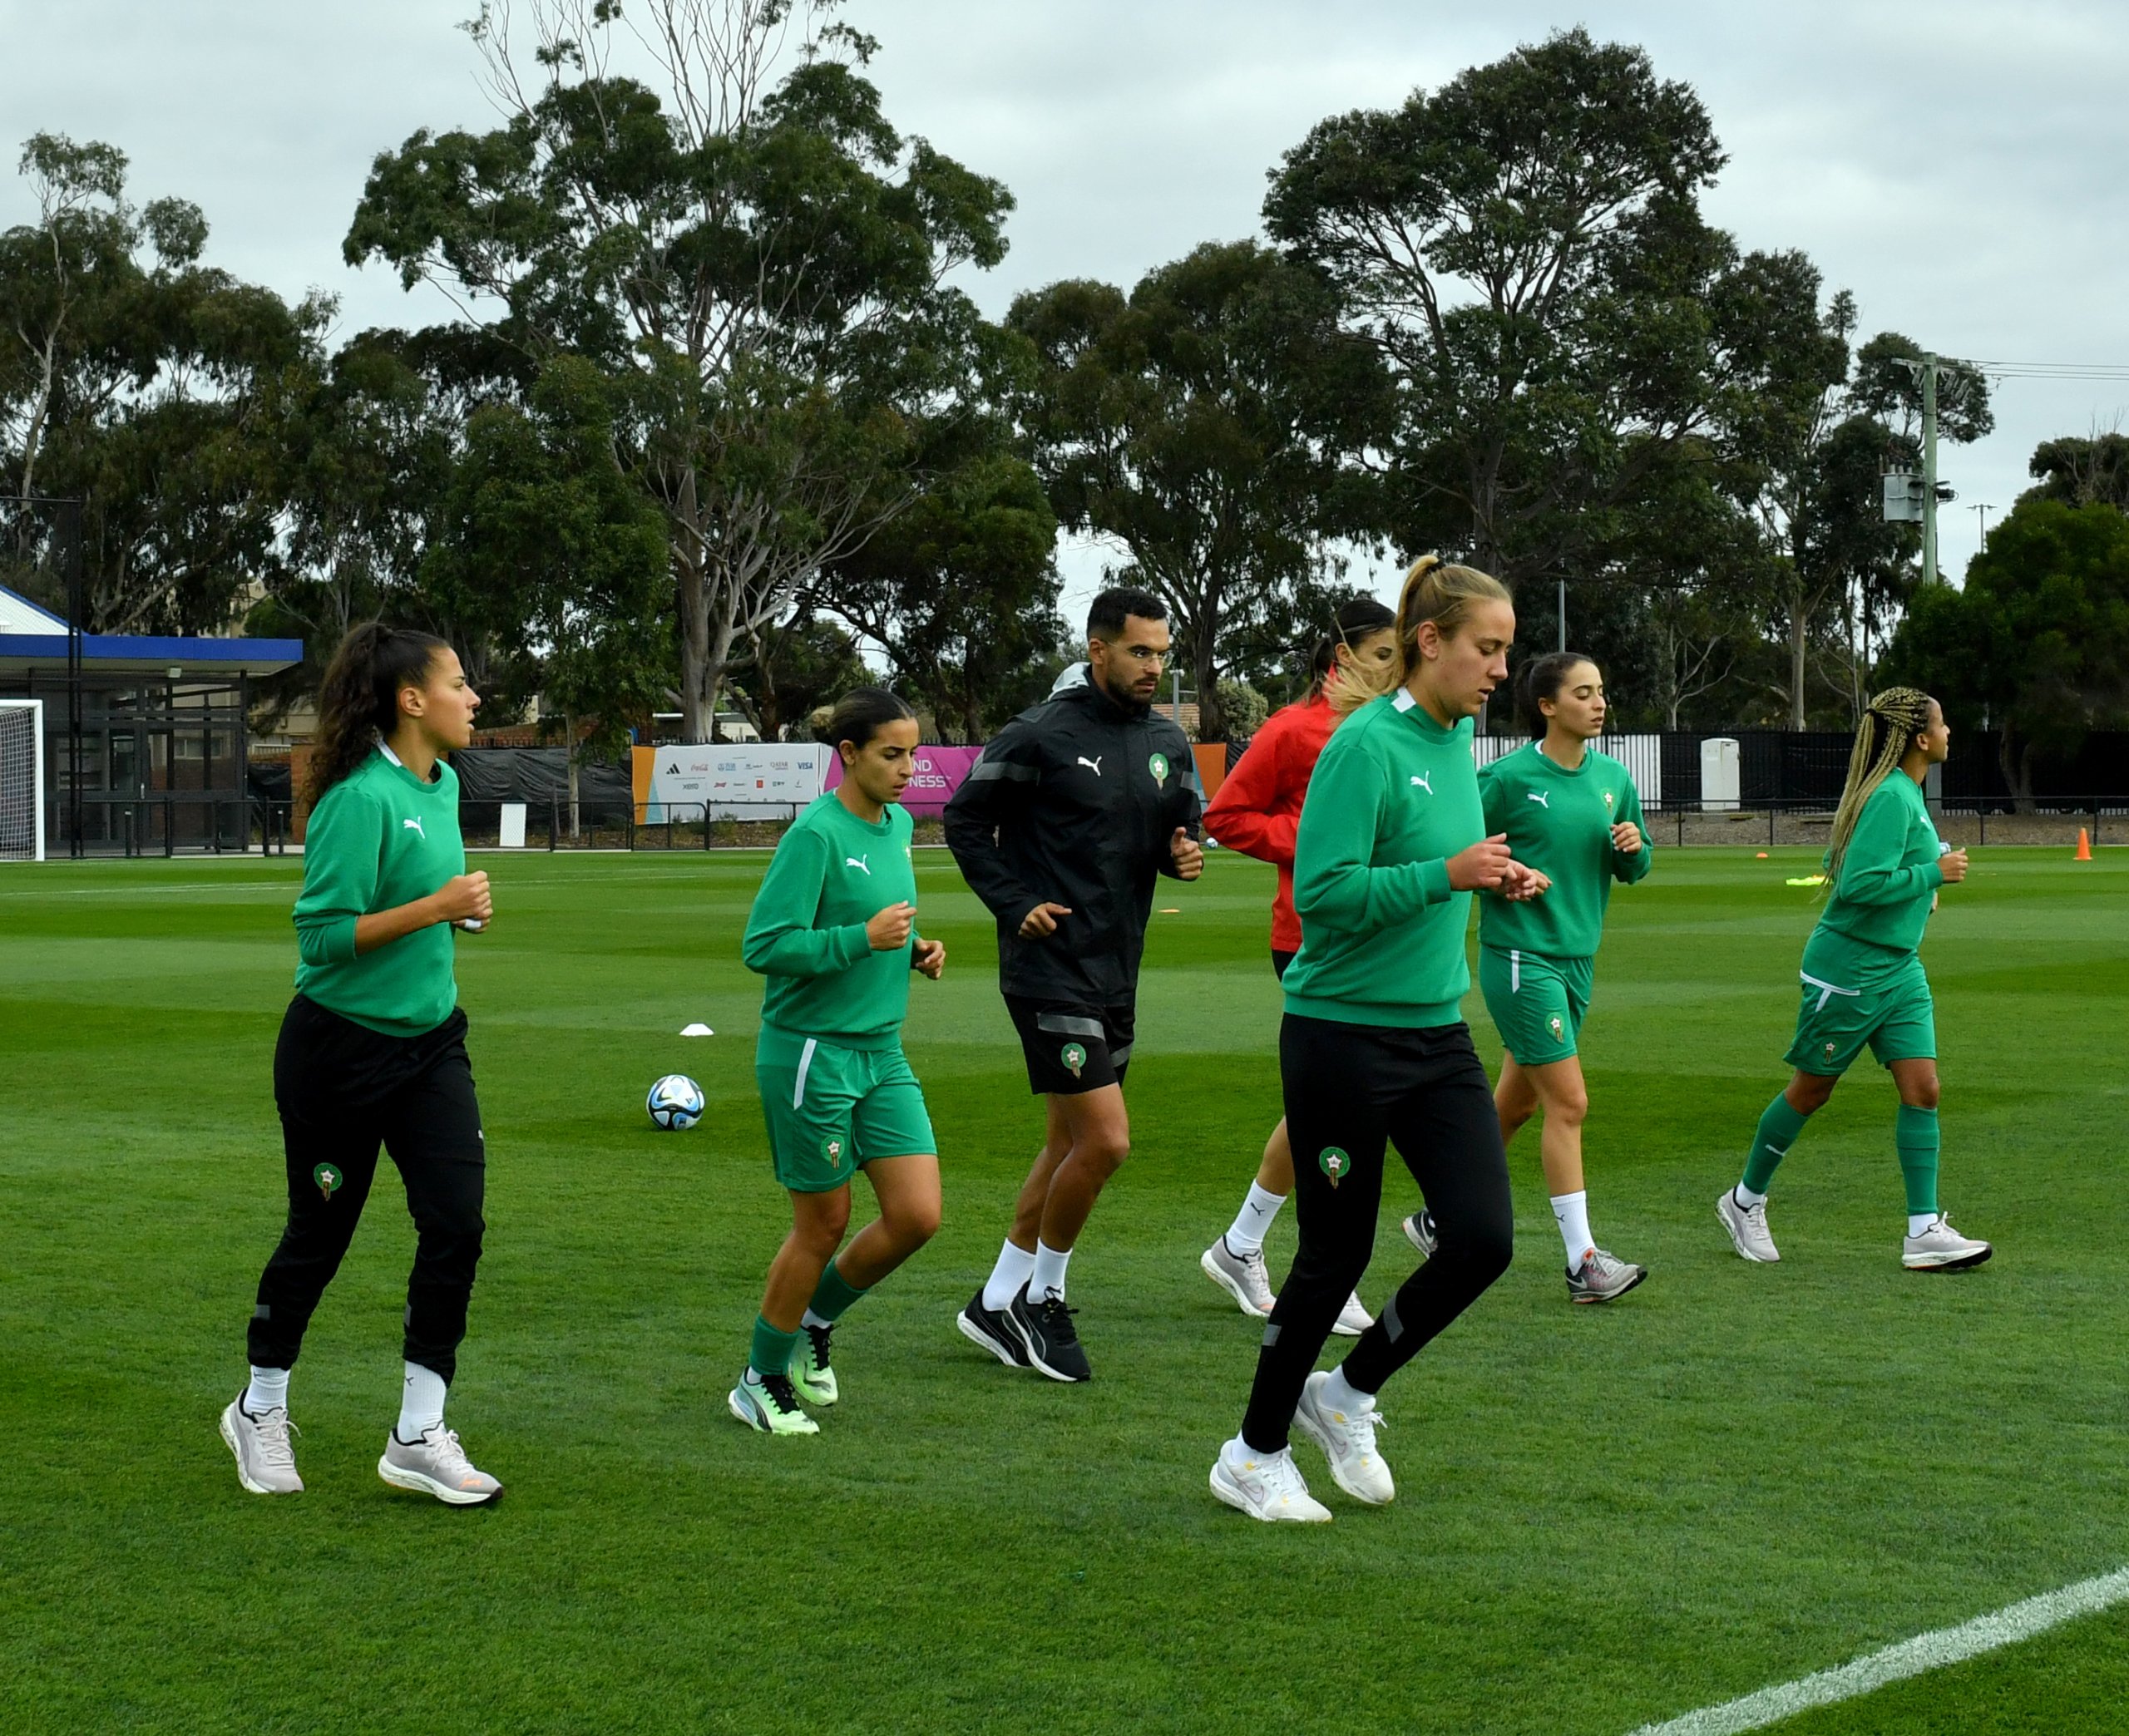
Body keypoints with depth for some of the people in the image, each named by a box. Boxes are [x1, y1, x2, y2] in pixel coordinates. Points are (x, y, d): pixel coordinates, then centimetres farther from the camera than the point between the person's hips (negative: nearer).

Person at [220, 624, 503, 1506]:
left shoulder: (443, 785, 6)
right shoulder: (361, 797, -20)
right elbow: (322, 934, -23)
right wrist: (432, 908, -27)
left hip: (429, 1043, 7)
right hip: (340, 1048, -7)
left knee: (456, 1224, -6)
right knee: (318, 1237, 7)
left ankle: (419, 1435, 2)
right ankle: (260, 1413, 29)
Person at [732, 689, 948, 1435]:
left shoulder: (898, 824, 9)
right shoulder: (816, 833, -16)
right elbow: (763, 946, -19)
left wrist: (916, 949, 4)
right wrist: (863, 938, -23)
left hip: (880, 1052, 7)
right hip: (810, 1054, -7)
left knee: (918, 1215, 0)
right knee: (823, 1225, 2)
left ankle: (816, 1323, 24)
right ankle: (761, 1380, 21)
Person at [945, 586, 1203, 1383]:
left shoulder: (1167, 741, 8)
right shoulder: (1041, 734, -10)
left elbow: (1179, 829, 18)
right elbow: (965, 819, -3)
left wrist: (1184, 854, -6)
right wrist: (1015, 905, -11)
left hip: (1116, 973, 8)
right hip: (1049, 967, -8)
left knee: (1070, 1141, 13)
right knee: (1106, 1139, -13)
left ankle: (998, 1302, 24)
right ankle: (1041, 1298, 5)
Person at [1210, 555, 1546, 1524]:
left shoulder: (1458, 737, 9)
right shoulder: (1366, 744, -16)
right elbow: (1324, 891, -21)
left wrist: (1493, 879, 6)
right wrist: (1445, 875, -26)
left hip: (1436, 1034, 7)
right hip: (1344, 1034, -7)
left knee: (1484, 1238, -3)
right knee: (1337, 1255, 2)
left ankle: (1346, 1396, 20)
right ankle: (1254, 1458, 22)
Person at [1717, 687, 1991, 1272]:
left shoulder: (1907, 791, 11)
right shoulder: (1890, 797, -19)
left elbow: (1838, 862, 19)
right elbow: (1861, 884, -28)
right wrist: (1933, 873, -19)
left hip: (1899, 967, 9)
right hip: (1847, 967, -9)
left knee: (1921, 1088, -2)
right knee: (1811, 1089, 6)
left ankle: (1924, 1232, -3)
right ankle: (1746, 1200, 24)